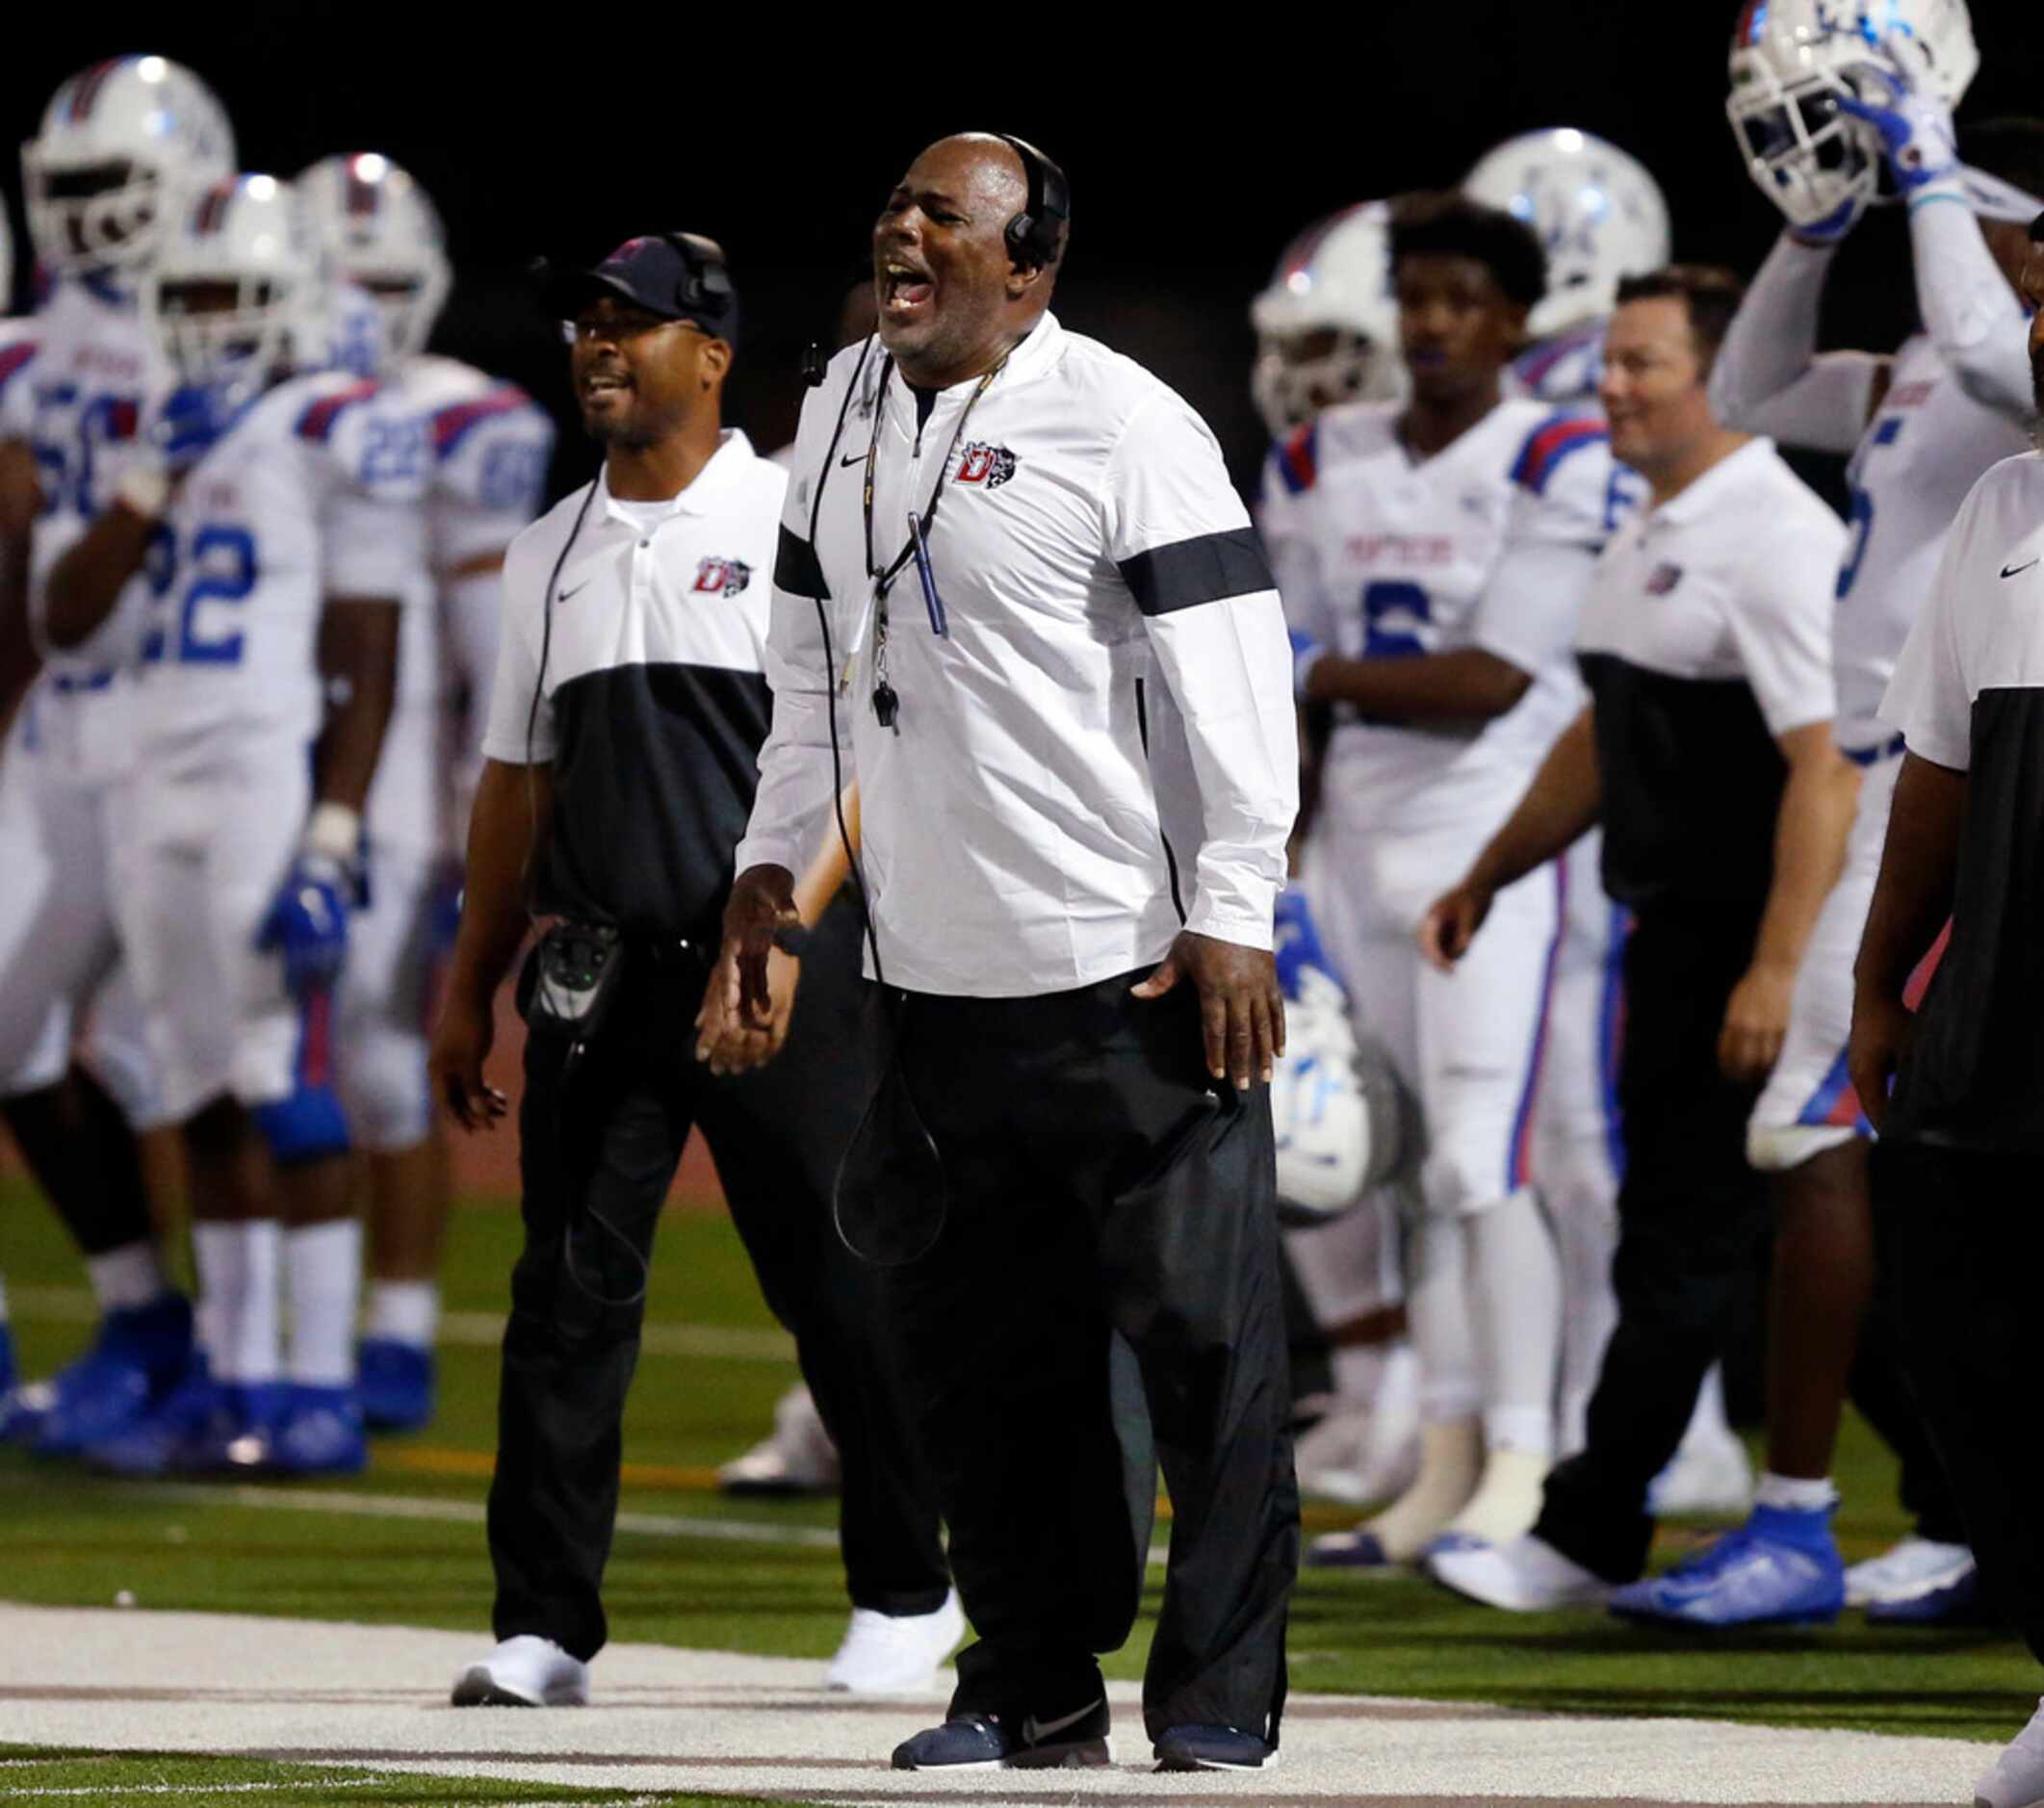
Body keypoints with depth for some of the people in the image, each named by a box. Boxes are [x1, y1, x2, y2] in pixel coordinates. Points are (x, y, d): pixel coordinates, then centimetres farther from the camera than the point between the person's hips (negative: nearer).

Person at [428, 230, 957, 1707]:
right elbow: (518, 778, 19)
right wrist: (471, 990, 15)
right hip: (599, 972, 5)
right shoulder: (551, 552, 15)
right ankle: (546, 1629, 1)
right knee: (569, 1289, 0)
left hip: (781, 964, -5)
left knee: (838, 1278, -1)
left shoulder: (799, 520, -2)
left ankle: (909, 1592, 12)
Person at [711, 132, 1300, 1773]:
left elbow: (1231, 676, -12)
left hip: (1132, 970, -7)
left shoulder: (1123, 425, -9)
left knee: (1199, 1331, -5)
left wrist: (1232, 913, -16)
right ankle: (1035, 1685, 18)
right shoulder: (843, 412, 13)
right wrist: (772, 860, 19)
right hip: (933, 968, 7)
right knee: (972, 1341, 9)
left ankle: (1219, 1693, 0)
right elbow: (814, 664, 24)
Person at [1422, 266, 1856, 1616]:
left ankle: (1592, 1533, -2)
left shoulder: (1774, 541, -16)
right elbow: (1606, 741, 27)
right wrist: (1490, 879, 29)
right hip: (1674, 933, 10)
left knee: (1686, 1247, -5)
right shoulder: (1656, 536, 15)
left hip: (1743, 935, -10)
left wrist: (1776, 970, -26)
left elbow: (1828, 767, -22)